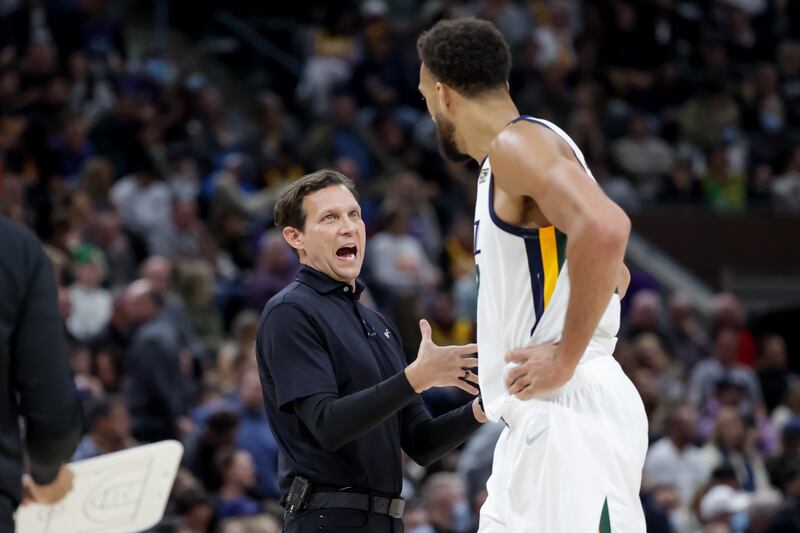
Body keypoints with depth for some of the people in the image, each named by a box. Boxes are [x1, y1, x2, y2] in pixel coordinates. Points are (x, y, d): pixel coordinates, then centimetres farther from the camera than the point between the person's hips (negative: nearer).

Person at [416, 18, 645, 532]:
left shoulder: (519, 143, -10)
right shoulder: (502, 163, 20)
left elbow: (605, 229, -29)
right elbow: (614, 274, 30)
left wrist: (567, 357, -22)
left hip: (571, 413, -10)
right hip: (535, 418, 10)